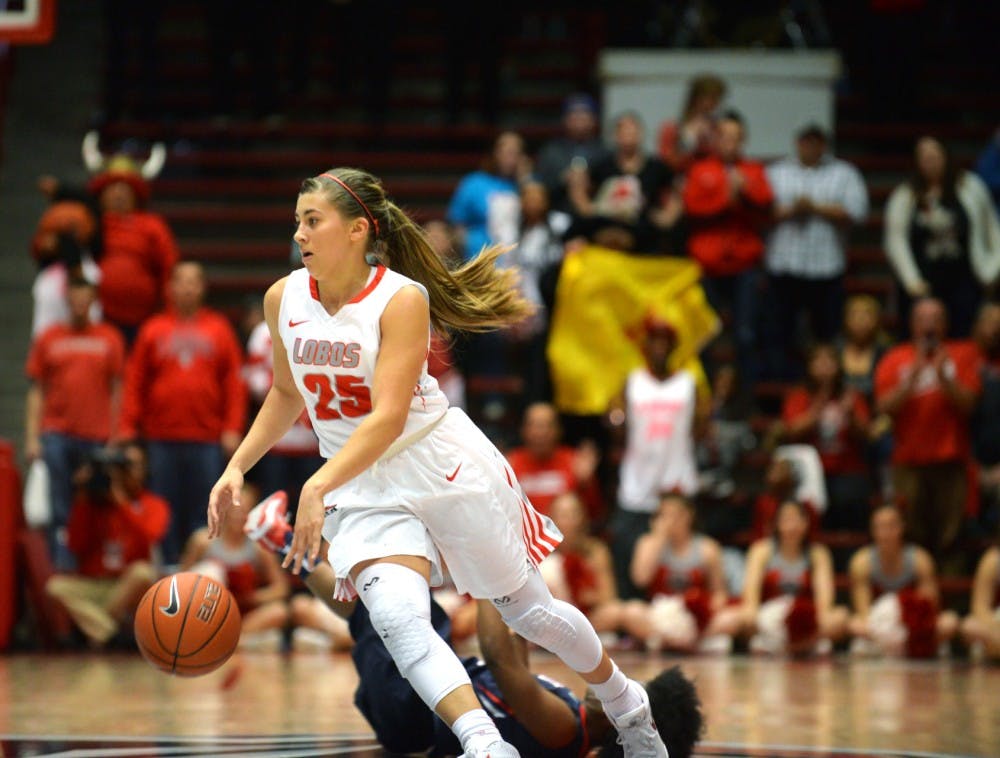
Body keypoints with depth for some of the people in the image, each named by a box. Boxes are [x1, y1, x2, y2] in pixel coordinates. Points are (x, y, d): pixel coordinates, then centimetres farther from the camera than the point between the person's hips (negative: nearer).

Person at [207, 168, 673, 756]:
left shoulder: (401, 298, -19)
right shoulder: (284, 299, -2)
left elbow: (388, 417, -28)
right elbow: (286, 394, 16)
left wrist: (317, 489, -39)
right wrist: (236, 468, 5)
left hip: (440, 462, -4)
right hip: (360, 485, 4)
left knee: (528, 610, 10)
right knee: (398, 619, -25)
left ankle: (628, 706, 34)